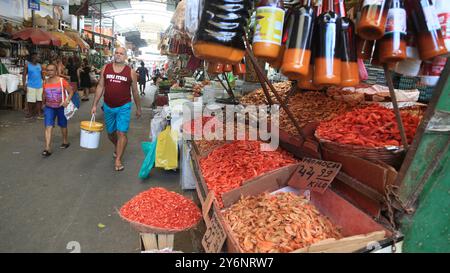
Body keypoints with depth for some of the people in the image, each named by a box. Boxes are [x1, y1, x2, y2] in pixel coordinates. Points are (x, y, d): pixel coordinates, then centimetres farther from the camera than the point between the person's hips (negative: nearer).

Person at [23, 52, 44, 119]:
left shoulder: (39, 65, 8)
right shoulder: (27, 65, -2)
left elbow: (42, 75, 16)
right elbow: (24, 75, -2)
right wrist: (24, 85, -8)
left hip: (39, 85, 3)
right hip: (31, 86, -3)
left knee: (39, 100, 3)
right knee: (30, 100, 2)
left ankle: (39, 113, 10)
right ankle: (30, 113, 16)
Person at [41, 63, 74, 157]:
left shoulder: (62, 81, -13)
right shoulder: (46, 82, -1)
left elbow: (71, 91, -8)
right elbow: (44, 94, 15)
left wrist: (67, 101, -21)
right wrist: (43, 104, 25)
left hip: (61, 107, -2)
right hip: (49, 107, 2)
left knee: (63, 125, 15)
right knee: (48, 127, -10)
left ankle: (65, 142, 39)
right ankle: (48, 149, -12)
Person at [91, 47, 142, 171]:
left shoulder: (131, 72, -5)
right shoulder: (106, 68, 0)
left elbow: (135, 91, 3)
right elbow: (100, 86, 5)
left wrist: (138, 108, 8)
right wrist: (94, 105, 3)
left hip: (123, 107, -3)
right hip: (108, 106, 3)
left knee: (121, 133, -9)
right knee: (110, 133, 16)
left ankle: (118, 160, 2)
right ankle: (117, 147, 45)